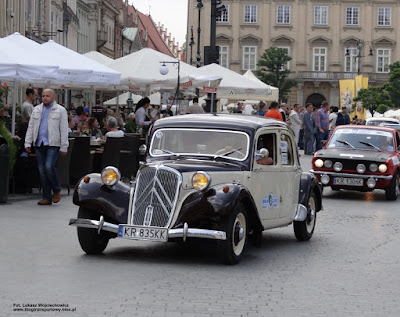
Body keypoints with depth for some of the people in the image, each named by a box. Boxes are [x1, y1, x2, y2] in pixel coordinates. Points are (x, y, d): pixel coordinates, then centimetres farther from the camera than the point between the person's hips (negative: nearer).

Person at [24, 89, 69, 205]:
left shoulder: (60, 110, 2)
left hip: (53, 144, -5)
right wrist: (28, 143, 7)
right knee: (42, 171, 3)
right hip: (39, 144, 5)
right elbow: (31, 127, 16)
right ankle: (47, 197, 9)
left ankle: (57, 190, 2)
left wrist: (63, 147, -6)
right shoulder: (37, 110, 15)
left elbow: (64, 130, -1)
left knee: (49, 166, -20)